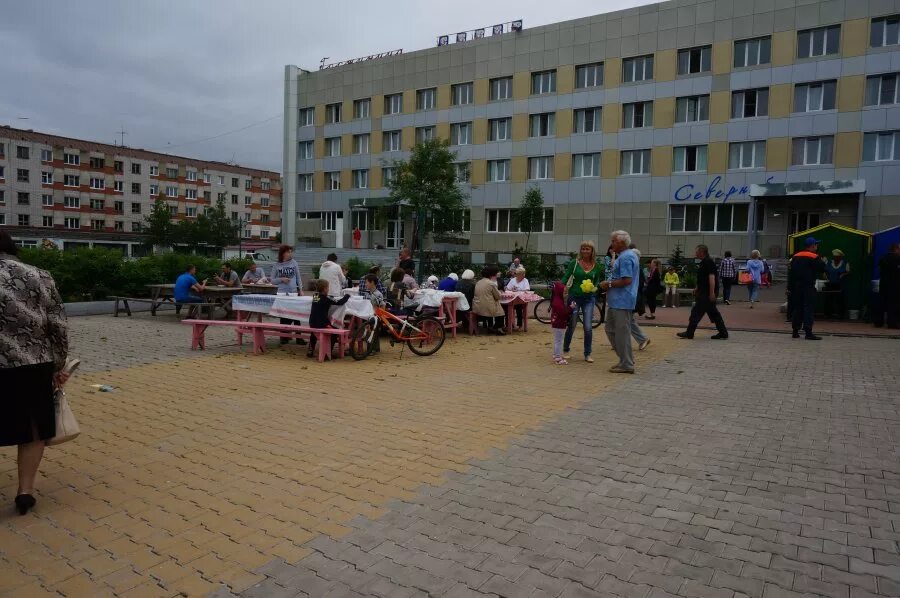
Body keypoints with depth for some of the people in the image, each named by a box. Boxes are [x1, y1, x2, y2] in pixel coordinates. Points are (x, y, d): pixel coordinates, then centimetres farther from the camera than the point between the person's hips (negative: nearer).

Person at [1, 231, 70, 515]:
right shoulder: (39, 277, 1)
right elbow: (58, 327, -1)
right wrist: (58, 366, 8)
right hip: (33, 366, 1)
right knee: (33, 430, 15)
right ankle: (25, 490, 14)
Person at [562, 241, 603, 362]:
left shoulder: (596, 266, 2)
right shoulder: (574, 263, -3)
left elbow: (597, 281, 11)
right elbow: (565, 278, -4)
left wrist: (594, 288, -10)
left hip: (588, 298, 1)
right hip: (574, 297, -1)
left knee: (588, 327, -5)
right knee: (571, 326, 7)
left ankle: (587, 354, 8)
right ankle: (565, 350, 26)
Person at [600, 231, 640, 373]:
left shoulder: (625, 257, -16)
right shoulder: (628, 255, 17)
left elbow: (626, 280, -25)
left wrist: (609, 284, -13)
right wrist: (609, 284, 11)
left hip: (622, 301, -11)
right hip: (616, 301, 11)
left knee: (622, 332, -2)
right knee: (611, 329, 16)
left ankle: (626, 365, 7)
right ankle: (626, 358, 22)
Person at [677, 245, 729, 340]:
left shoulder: (708, 262, -16)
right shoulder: (704, 262, 16)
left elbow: (711, 278, -22)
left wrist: (712, 293, -26)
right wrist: (697, 289, 24)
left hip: (707, 293, -10)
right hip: (704, 292, 10)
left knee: (696, 312, -4)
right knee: (714, 313, 12)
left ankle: (689, 333, 2)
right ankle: (723, 333, 16)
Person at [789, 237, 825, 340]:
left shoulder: (795, 256, 11)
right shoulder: (813, 257, -10)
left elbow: (791, 273, 11)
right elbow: (822, 269, -9)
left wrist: (790, 286, 14)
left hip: (796, 287, 6)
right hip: (808, 287, -6)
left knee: (797, 308, 10)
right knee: (809, 309, -5)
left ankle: (795, 331, 12)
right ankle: (808, 332, -9)